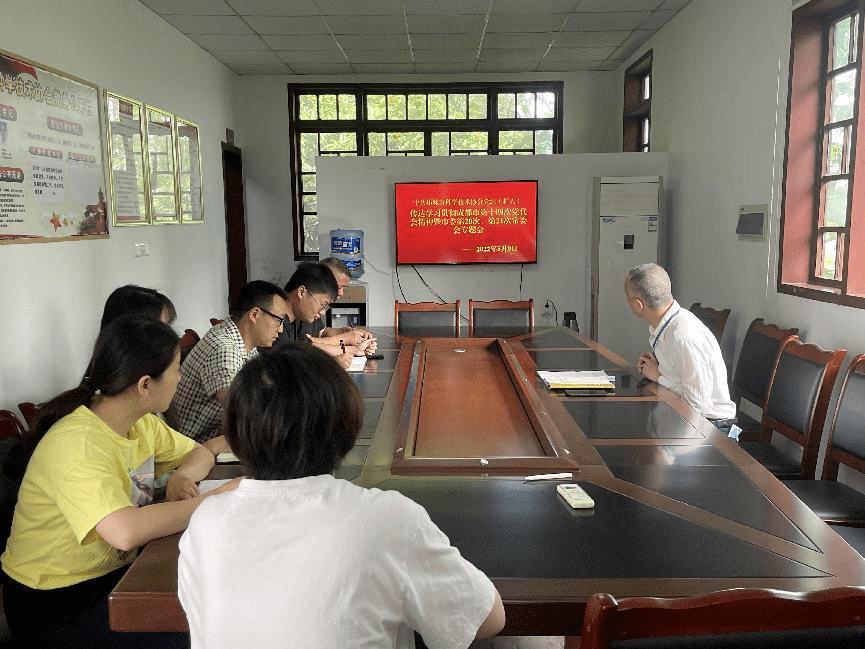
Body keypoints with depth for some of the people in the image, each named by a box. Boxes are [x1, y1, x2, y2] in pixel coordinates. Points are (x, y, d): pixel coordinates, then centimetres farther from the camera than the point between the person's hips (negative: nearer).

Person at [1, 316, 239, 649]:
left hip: (115, 569, 7)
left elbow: (201, 453, 11)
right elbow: (125, 531, -41)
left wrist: (183, 476, -13)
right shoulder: (76, 444, -28)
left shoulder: (141, 422, -2)